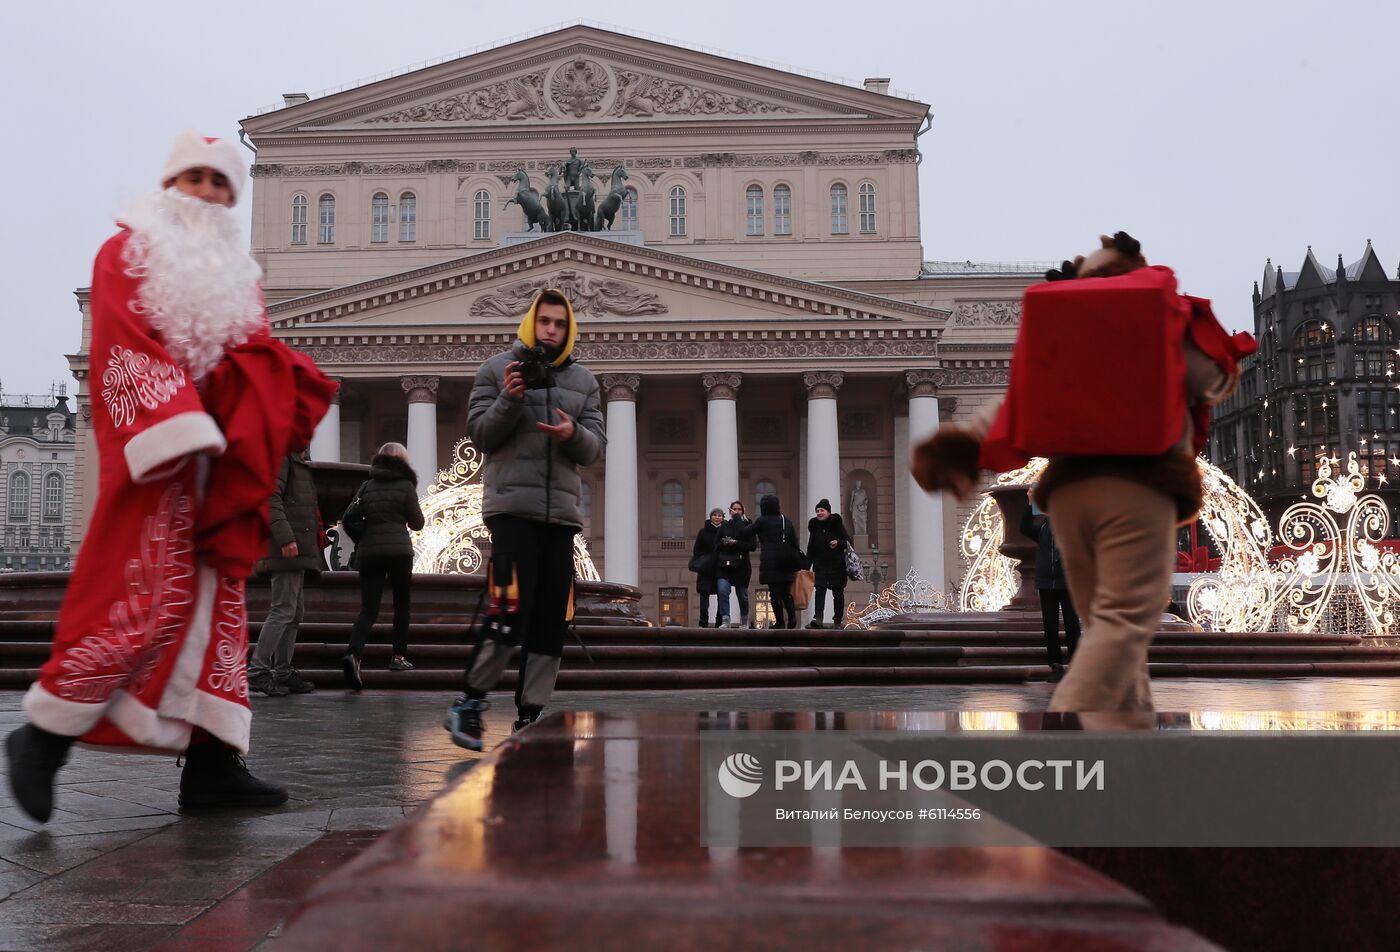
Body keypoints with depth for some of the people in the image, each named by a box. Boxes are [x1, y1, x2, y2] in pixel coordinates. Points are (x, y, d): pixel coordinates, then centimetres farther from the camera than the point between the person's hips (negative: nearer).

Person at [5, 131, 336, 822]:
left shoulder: (237, 274, 23)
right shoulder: (128, 252, 6)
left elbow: (257, 359, 12)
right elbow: (126, 348, -8)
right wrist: (175, 434, -20)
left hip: (216, 456, 7)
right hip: (153, 453, -6)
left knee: (216, 603, 2)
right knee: (144, 597, -14)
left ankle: (211, 763, 3)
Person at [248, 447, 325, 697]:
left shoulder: (299, 465, 25)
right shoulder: (280, 458, -5)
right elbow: (271, 499, -17)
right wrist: (285, 538, -25)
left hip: (299, 550, 10)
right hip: (289, 550, -10)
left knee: (296, 612, 11)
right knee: (283, 610, -13)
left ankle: (283, 672, 15)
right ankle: (257, 671, -12)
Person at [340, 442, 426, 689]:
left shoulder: (367, 486, 9)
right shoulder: (406, 486, -1)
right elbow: (417, 523, 3)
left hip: (368, 552, 3)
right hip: (398, 550, -3)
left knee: (368, 608, -1)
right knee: (402, 604, 14)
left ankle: (354, 654, -22)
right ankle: (398, 657, 13)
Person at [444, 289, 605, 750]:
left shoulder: (583, 380, 14)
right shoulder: (497, 368, 5)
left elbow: (595, 448, 9)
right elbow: (480, 434, 0)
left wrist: (574, 434, -12)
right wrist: (510, 399, -15)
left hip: (561, 512, 5)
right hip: (512, 505, -5)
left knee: (552, 620, 5)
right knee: (512, 611, -13)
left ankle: (530, 715, 13)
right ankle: (469, 703, 2)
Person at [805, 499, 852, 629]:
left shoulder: (837, 524, -2)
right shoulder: (814, 527, 9)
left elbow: (849, 542, -1)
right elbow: (811, 549, 11)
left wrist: (838, 543, -20)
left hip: (837, 565, -2)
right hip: (820, 566, 2)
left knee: (838, 593, 5)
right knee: (820, 590, -12)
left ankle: (837, 620, 14)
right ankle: (817, 618, -24)